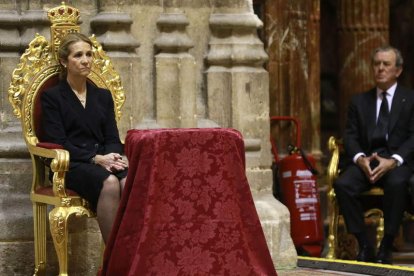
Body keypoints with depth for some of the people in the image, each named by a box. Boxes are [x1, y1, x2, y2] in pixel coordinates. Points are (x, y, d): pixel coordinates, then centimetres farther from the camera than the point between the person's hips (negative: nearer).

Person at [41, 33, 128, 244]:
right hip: (70, 165, -4)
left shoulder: (103, 96, 22)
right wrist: (96, 159, -16)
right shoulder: (52, 97, 7)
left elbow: (112, 138, 15)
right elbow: (58, 143, -4)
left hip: (103, 160, 4)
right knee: (109, 182, -37)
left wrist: (112, 156, -11)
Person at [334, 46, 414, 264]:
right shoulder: (359, 101, 19)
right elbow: (350, 136, 10)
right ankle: (364, 246, -21)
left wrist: (393, 161, -18)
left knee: (396, 184, -38)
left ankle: (386, 248, -27)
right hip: (365, 161, 3)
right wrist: (360, 158, -12)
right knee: (342, 184, -28)